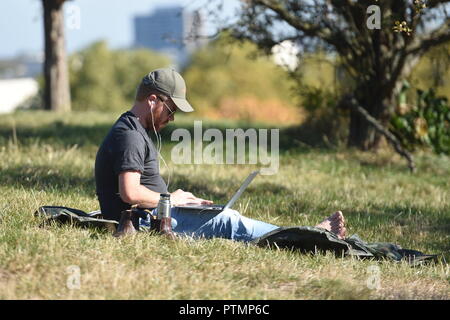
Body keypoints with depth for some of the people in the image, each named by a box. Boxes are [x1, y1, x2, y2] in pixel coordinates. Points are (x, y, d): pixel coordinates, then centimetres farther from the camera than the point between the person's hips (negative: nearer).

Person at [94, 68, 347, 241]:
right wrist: (169, 199, -12)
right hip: (144, 221, -11)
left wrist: (183, 200, 10)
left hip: (155, 213, 11)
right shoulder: (129, 137, -17)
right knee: (227, 222, -11)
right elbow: (130, 193, -28)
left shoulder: (135, 132, 19)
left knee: (225, 219, 7)